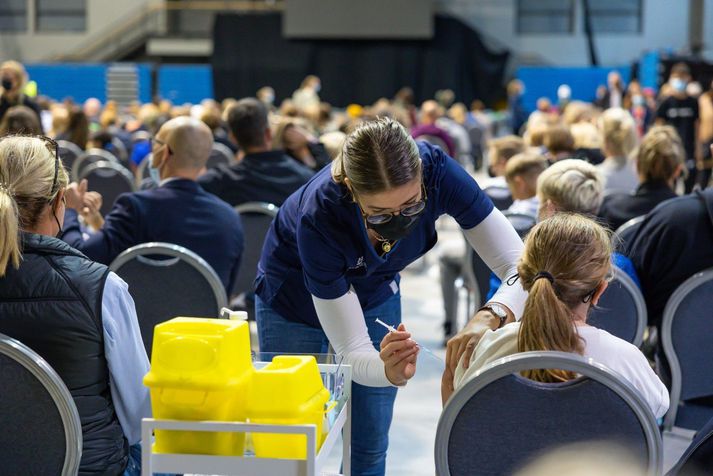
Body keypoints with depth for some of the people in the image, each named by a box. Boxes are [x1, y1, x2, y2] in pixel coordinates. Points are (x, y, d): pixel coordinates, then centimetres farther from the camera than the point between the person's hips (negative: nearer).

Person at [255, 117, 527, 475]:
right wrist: (390, 372, -55)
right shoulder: (319, 216, -41)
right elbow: (352, 352, -34)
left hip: (375, 295, 3)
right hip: (294, 302, -3)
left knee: (370, 447, 7)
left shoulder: (437, 171, -35)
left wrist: (490, 316, -53)